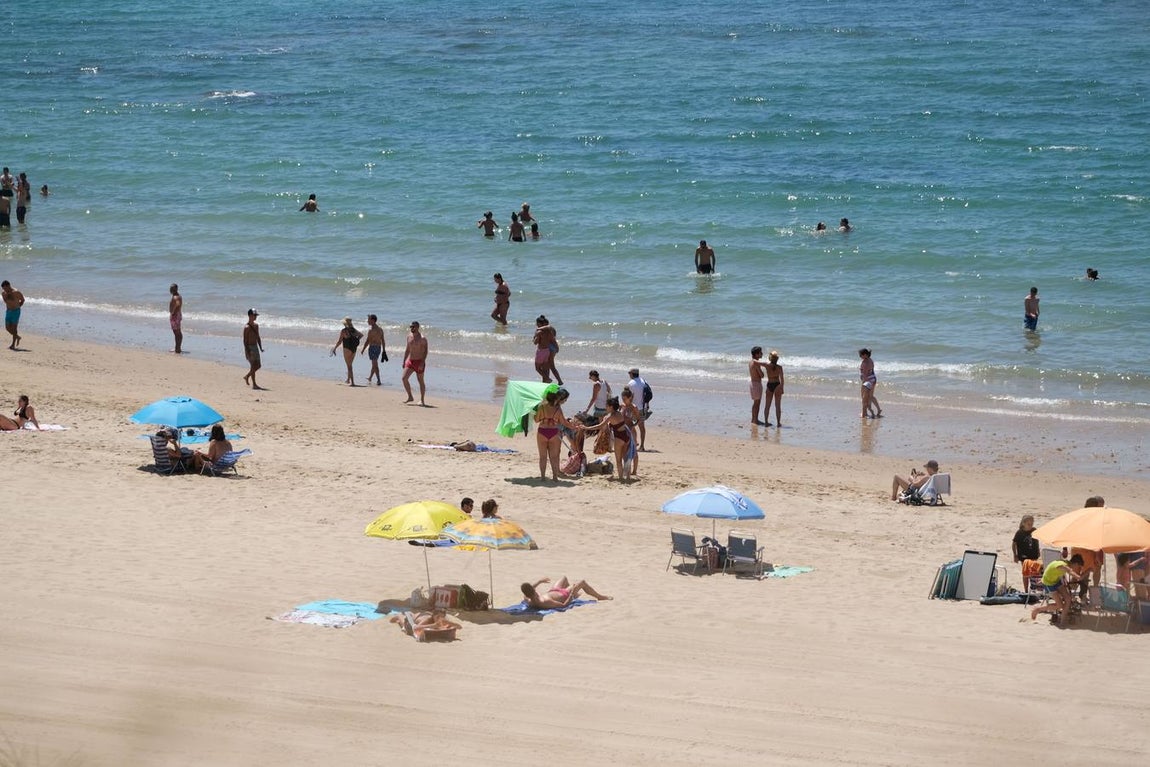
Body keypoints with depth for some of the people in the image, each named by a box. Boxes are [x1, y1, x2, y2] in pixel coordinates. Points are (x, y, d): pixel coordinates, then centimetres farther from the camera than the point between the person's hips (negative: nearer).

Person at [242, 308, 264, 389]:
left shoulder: (256, 325, 11)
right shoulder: (247, 327, -14)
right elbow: (245, 340, -16)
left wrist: (260, 348, 13)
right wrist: (247, 352, -21)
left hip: (255, 347, 8)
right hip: (249, 348, -8)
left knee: (258, 365, 10)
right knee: (253, 366, -6)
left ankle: (247, 376, 29)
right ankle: (254, 384, -1)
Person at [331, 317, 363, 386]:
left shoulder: (343, 331, -12)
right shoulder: (353, 330, 6)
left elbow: (339, 341, -13)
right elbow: (361, 335, 17)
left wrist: (334, 348, -3)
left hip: (347, 349, -6)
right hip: (354, 349, 6)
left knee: (349, 366, -3)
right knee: (349, 365, 22)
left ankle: (352, 382, -9)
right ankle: (348, 379, 33)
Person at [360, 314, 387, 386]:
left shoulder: (371, 330, -15)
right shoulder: (380, 329, 8)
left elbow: (367, 341, -16)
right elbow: (383, 341, 12)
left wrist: (363, 350, -9)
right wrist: (384, 351, 17)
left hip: (372, 347, -8)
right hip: (379, 347, 8)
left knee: (375, 364, -7)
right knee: (374, 364, 22)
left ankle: (379, 381, -13)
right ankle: (370, 378, 39)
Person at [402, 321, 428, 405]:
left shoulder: (422, 339, -12)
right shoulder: (409, 336, 8)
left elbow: (425, 351, -15)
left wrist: (422, 363, -23)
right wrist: (404, 361, 13)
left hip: (419, 362, -6)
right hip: (410, 361, 6)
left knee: (420, 381, 2)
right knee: (404, 378, -6)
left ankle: (422, 400, 11)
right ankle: (410, 397, 6)